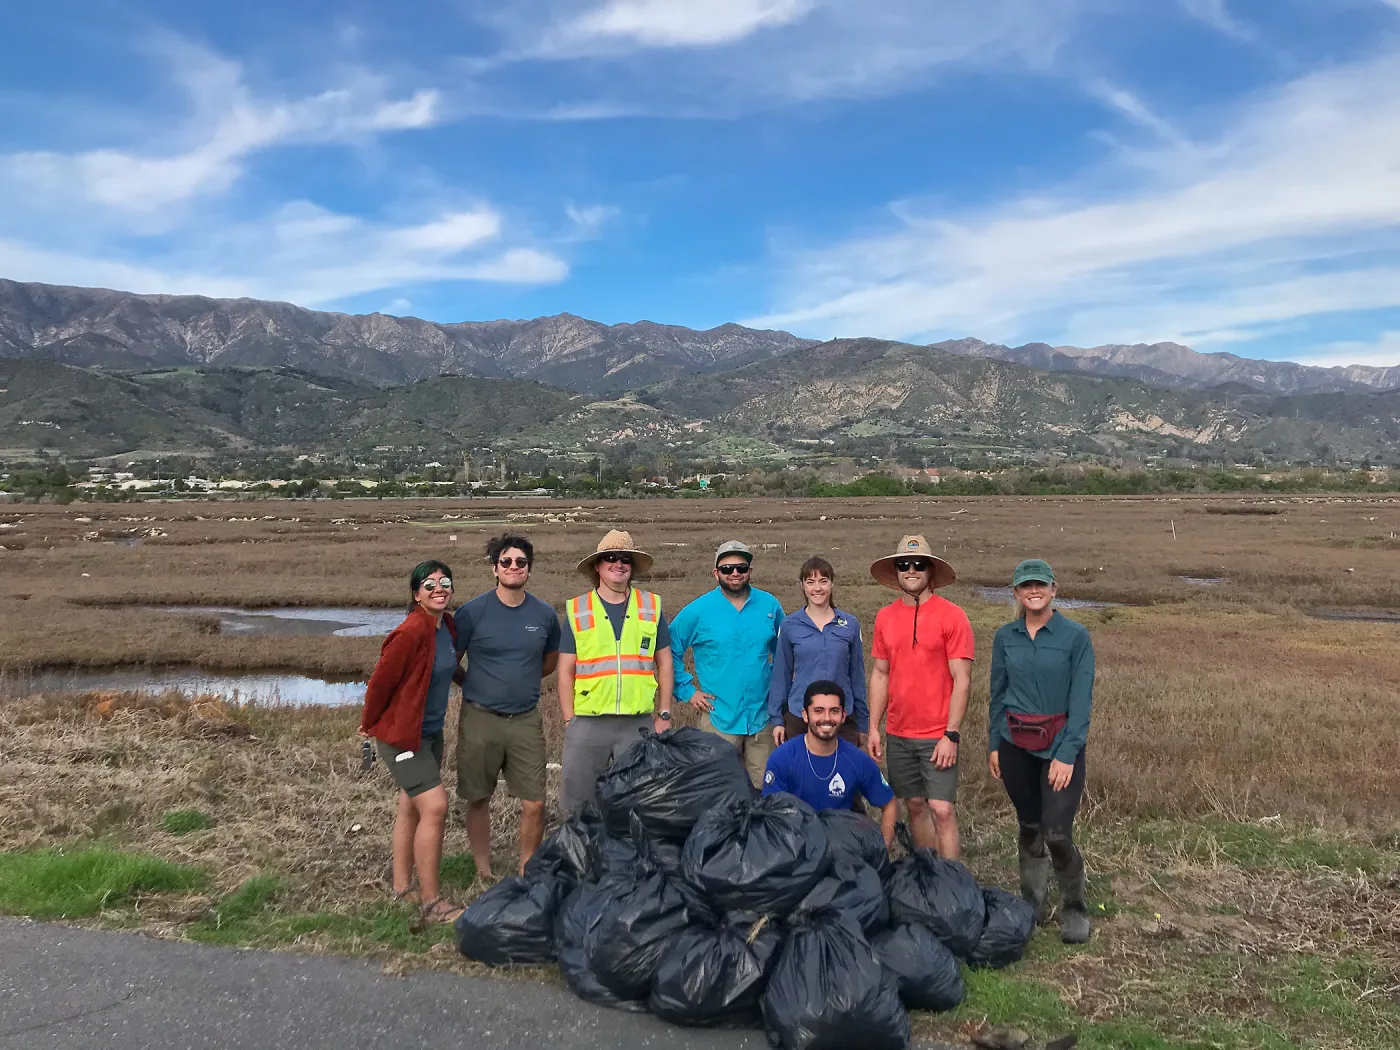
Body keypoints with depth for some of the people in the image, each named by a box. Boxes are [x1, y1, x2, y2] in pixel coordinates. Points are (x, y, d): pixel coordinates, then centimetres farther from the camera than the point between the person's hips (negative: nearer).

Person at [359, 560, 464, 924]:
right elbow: (381, 679, -17)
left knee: (412, 808, 18)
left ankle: (402, 886, 32)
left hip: (430, 731, 9)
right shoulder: (411, 631, -24)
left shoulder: (448, 627, 1)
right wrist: (369, 725, -5)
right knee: (435, 807, -12)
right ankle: (432, 904, -2)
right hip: (401, 733, -9)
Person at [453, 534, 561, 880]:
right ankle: (483, 872, 27)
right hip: (480, 718, -2)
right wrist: (477, 687, 7)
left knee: (534, 804, 1)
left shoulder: (544, 614, 0)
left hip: (526, 719, 2)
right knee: (478, 800, 10)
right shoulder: (473, 612, -7)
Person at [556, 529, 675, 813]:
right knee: (580, 802, 6)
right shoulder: (576, 610, 4)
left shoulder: (652, 607, 7)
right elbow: (566, 672, 5)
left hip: (639, 723, 1)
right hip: (587, 723, 0)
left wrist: (664, 714, 5)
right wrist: (569, 721, -1)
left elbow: (664, 664, 10)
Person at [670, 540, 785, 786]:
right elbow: (669, 652, 1)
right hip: (719, 718, -2)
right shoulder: (697, 611, -4)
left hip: (762, 717, 2)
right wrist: (687, 691, -3)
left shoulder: (770, 605, 4)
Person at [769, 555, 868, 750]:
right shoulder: (790, 625, 0)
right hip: (798, 719, 0)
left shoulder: (850, 624, 1)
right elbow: (781, 675, 5)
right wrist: (777, 719, 4)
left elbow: (857, 675, 7)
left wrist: (863, 722, 9)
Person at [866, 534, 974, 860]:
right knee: (915, 805, 13)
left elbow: (962, 680, -10)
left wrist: (951, 735, -14)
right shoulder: (885, 617, 5)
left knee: (941, 809, -6)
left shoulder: (951, 616, -8)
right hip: (897, 735, 5)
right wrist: (873, 728, 7)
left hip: (937, 736, -4)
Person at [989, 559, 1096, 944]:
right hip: (1015, 745, 3)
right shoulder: (1005, 637, 3)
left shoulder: (1076, 636, -7)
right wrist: (993, 744, 9)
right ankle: (1034, 904, 30)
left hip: (1060, 744, -3)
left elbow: (1081, 699, -9)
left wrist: (1067, 753, -15)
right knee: (1028, 826, 12)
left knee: (1057, 832, -10)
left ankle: (1074, 909, 14)